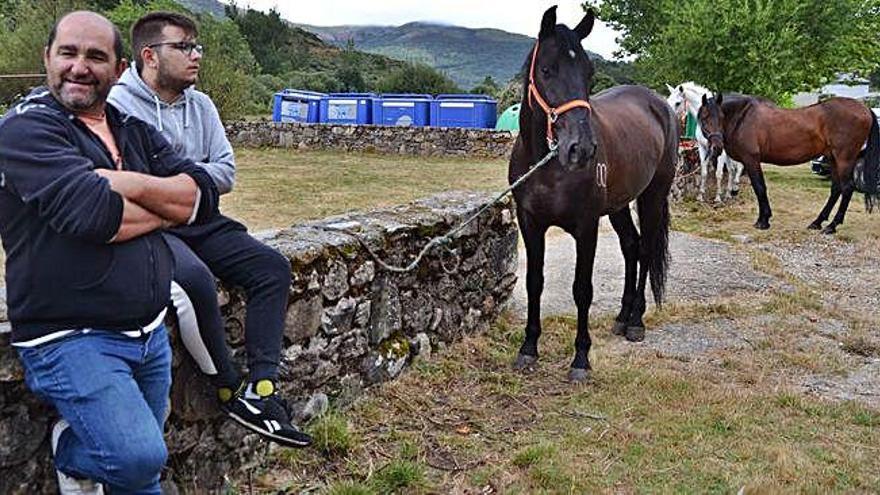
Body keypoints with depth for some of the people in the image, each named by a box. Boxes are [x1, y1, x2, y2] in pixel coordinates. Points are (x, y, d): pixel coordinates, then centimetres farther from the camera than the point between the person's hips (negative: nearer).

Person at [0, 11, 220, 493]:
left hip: (150, 334, 7)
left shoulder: (135, 131, 11)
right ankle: (70, 449, 9)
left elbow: (204, 196, -2)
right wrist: (167, 207, -8)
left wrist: (135, 186, -17)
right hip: (69, 339, -6)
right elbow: (92, 214, -24)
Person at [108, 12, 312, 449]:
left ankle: (262, 387, -16)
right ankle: (230, 390, -14)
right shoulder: (117, 104, -8)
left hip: (197, 221, 7)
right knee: (195, 278, -34)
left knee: (271, 266, -9)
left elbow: (225, 173, 7)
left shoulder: (200, 105, 12)